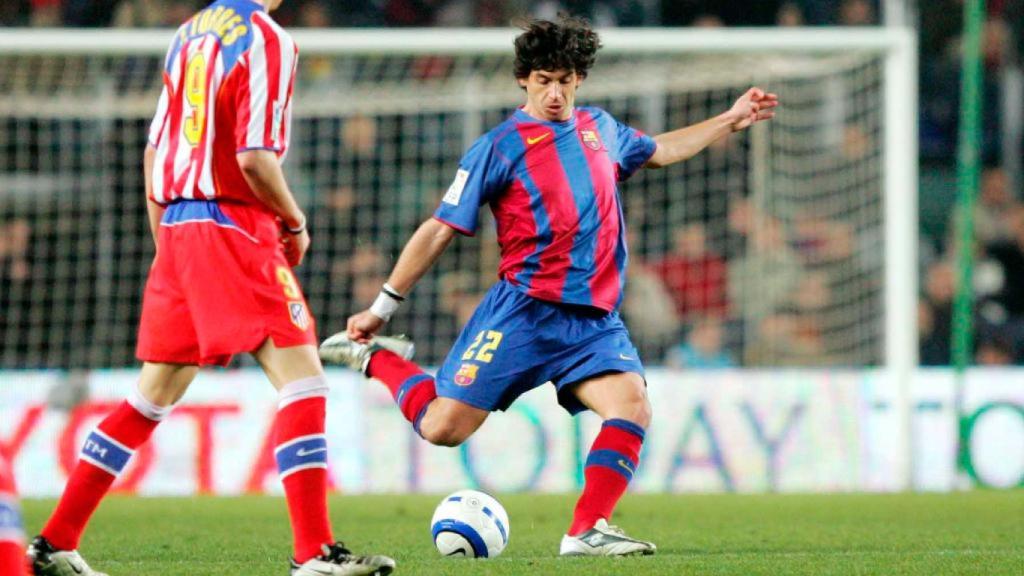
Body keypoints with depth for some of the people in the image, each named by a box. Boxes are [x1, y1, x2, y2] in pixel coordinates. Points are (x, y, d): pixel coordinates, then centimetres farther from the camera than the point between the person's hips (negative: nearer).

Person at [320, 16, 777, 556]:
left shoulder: (600, 128, 14)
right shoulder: (500, 147, -2)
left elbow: (659, 150, 36)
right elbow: (440, 230, 0)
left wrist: (732, 119, 32)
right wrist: (381, 306, 1)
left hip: (594, 320, 4)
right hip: (523, 311, -4)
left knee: (632, 407, -21)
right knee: (443, 427, -8)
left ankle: (586, 531, -18)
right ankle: (375, 356, 20)